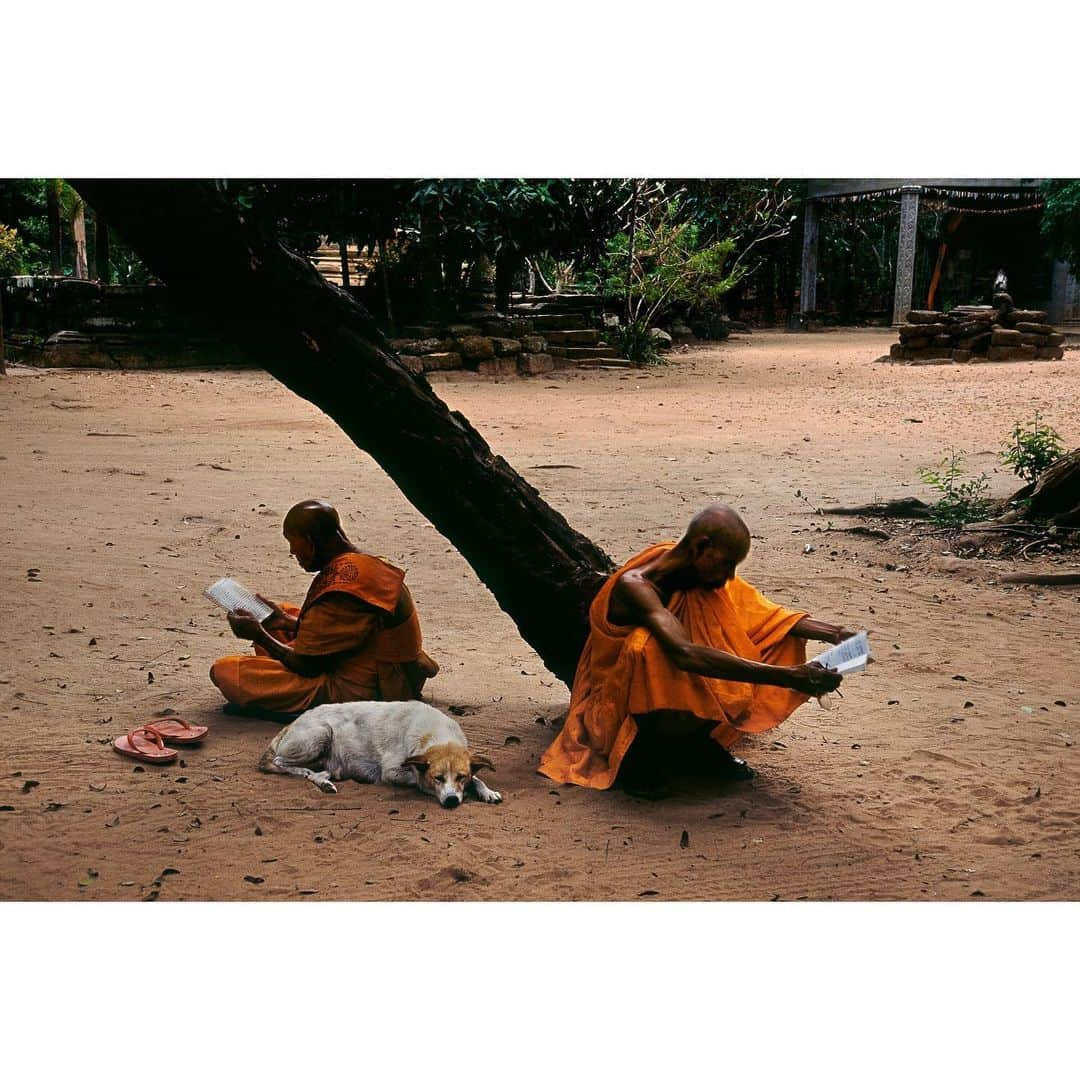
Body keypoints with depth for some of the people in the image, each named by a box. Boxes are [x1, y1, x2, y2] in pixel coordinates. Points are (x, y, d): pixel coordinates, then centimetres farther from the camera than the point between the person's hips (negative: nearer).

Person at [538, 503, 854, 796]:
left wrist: (832, 633, -19)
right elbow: (685, 654, -45)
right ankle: (638, 757, -13)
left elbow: (765, 616, -3)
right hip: (617, 712, -7)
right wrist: (783, 676, -49)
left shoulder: (703, 572, -7)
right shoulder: (636, 586, -30)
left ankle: (704, 738, 6)